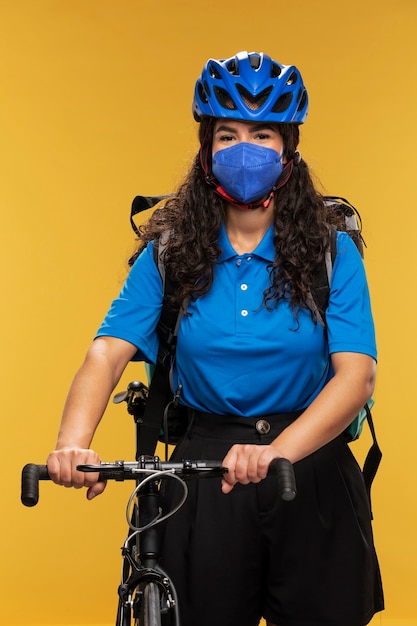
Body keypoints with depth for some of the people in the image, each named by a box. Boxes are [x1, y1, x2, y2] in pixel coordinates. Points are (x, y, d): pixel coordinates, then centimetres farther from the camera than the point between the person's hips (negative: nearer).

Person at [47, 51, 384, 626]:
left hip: (310, 474, 0)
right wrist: (74, 441, -31)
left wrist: (278, 450, -33)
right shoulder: (170, 252, 0)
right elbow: (109, 350, -12)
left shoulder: (332, 252, -4)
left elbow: (356, 374, -15)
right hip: (203, 473, 1)